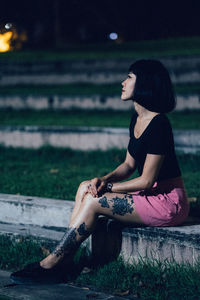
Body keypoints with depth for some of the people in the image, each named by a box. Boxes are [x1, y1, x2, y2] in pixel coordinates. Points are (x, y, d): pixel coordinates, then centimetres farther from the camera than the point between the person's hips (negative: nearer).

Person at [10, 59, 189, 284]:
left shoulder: (158, 125, -21)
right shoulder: (136, 118, 9)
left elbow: (146, 181, -20)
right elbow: (129, 165, 13)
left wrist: (108, 187, -10)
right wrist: (105, 179, -6)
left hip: (169, 202, -9)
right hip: (149, 195, 9)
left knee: (93, 201, -18)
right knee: (85, 188, -4)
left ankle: (50, 265, -10)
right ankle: (62, 259, -9)